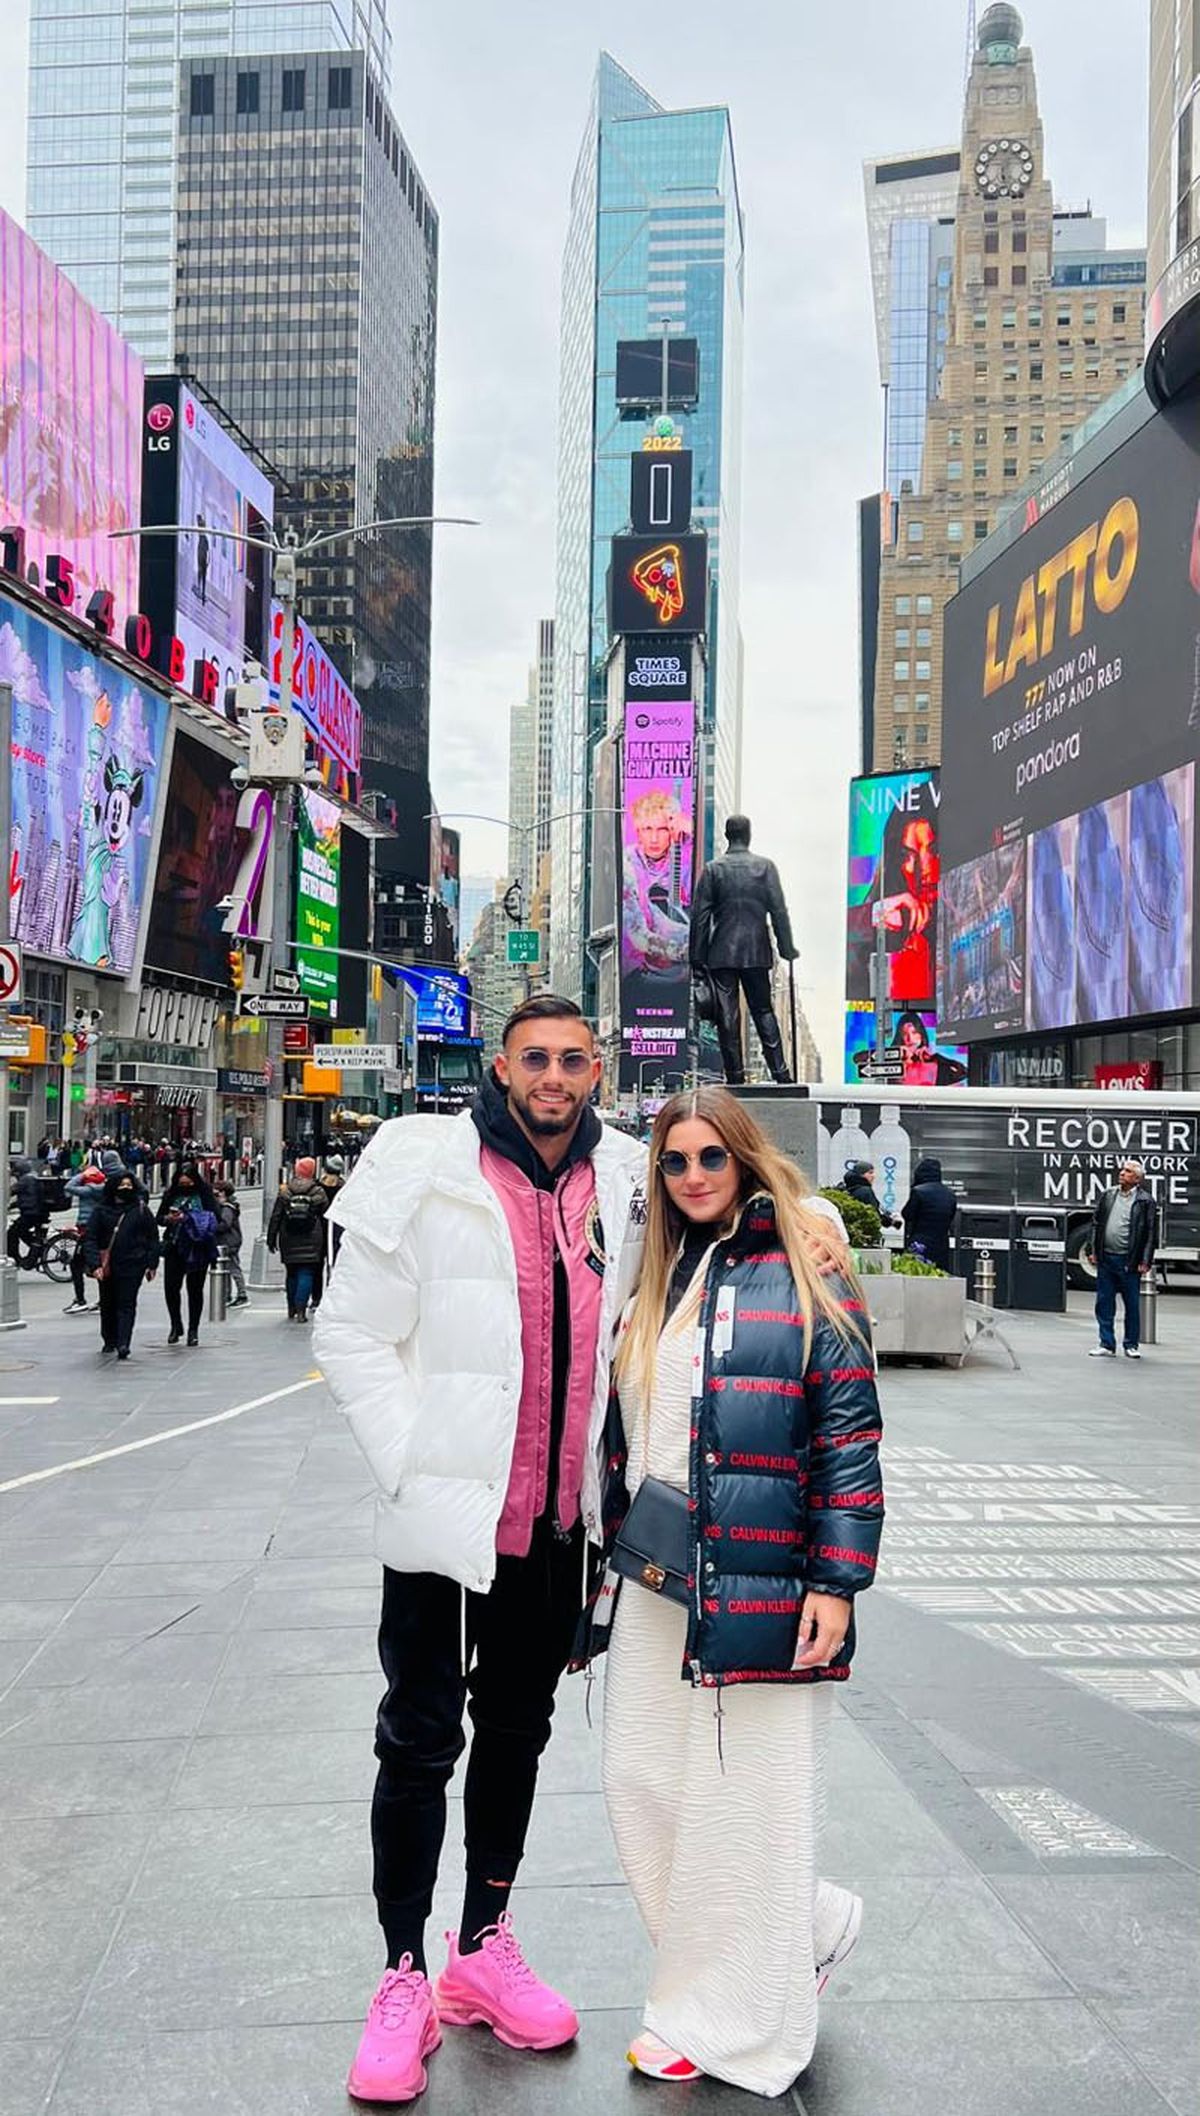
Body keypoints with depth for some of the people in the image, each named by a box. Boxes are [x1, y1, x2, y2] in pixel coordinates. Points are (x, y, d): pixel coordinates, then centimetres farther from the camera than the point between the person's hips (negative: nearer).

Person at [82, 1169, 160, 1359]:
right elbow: (90, 1238, -1)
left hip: (132, 1265, -2)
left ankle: (123, 1343, -14)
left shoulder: (141, 1210, 2)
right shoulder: (102, 1210, 2)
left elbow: (152, 1238, 7)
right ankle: (109, 1340, 31)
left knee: (127, 1304, -9)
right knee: (108, 1304, 14)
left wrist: (152, 1264, 2)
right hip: (107, 1266, 2)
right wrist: (94, 1264, -12)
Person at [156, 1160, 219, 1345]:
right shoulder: (171, 1193, 5)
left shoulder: (204, 1193, -1)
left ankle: (193, 1330, 16)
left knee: (195, 1289, 5)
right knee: (171, 1287, -2)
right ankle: (176, 1325, 19)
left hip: (198, 1249, -2)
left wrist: (189, 1218, -16)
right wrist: (168, 1218, -13)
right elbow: (159, 1218, 10)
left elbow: (213, 1218, -7)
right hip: (174, 1248, 2)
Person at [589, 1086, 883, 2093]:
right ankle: (814, 1925, 32)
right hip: (655, 1588, 7)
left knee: (744, 1800, 3)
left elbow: (851, 1437, -9)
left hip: (760, 1586, -6)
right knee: (643, 1786, 10)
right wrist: (612, 1555, 17)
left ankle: (732, 2025, 24)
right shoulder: (654, 1286, 12)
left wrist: (837, 1583, -13)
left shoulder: (807, 1281, -6)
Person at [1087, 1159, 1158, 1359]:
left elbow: (1151, 1232, -5)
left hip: (1129, 1262, -4)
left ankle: (1132, 1345, 18)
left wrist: (1145, 1261, -9)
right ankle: (1107, 1344, 14)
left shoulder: (1145, 1200, -4)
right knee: (1104, 1304, 6)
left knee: (1132, 1305, 6)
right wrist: (1093, 1251, 6)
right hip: (1106, 1259, 4)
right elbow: (1097, 1223, 12)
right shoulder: (1108, 1195, 8)